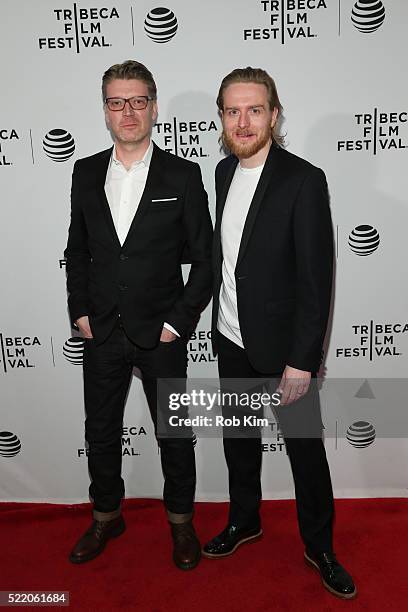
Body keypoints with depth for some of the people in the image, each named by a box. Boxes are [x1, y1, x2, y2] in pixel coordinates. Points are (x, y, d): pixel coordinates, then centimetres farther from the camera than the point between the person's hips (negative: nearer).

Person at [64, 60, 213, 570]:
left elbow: (204, 257, -5)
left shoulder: (183, 175, -6)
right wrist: (80, 312, 2)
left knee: (175, 434, 12)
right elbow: (77, 250, 10)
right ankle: (106, 516, 41)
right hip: (101, 333, 3)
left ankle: (180, 520, 36)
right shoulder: (86, 172, 4)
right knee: (101, 432, 17)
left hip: (161, 334, -3)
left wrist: (179, 322, -10)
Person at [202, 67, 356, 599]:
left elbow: (317, 279, -18)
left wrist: (302, 361, -19)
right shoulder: (224, 171, 4)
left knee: (305, 449, 11)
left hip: (282, 348, -6)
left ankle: (319, 546, 34)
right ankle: (245, 522, 44)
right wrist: (217, 317, 12)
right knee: (238, 440, 21)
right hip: (231, 341, 6)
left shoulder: (304, 180, -16)